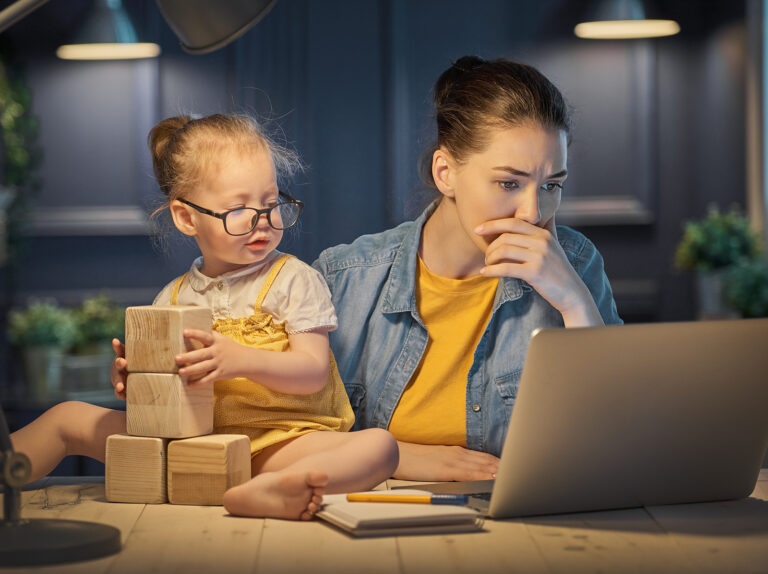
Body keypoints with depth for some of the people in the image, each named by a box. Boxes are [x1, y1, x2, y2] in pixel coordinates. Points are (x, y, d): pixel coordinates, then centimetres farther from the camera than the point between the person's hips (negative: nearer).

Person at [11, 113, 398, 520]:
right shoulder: (173, 299, 11)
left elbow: (314, 372, -10)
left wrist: (241, 361, -25)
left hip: (276, 445, -4)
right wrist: (128, 379, -9)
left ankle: (261, 493, -58)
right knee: (69, 417, 4)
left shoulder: (294, 281, 0)